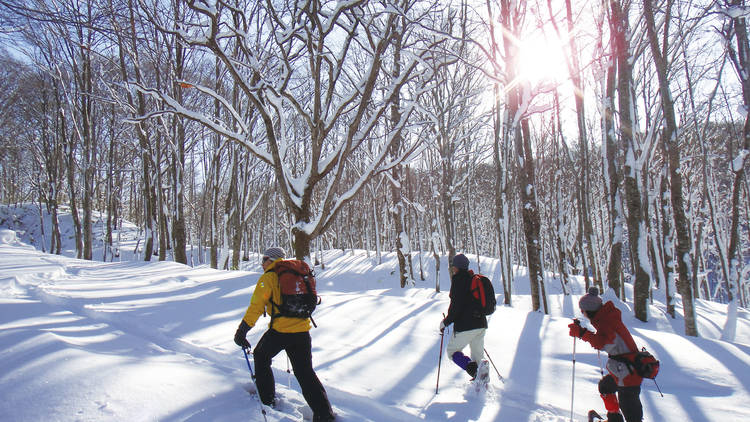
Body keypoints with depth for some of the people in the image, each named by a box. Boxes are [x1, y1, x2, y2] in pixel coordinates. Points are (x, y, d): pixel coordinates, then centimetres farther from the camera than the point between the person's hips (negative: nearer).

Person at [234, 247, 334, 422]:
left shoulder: (268, 278, -2)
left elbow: (256, 306, -10)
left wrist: (241, 331, -6)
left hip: (280, 330, -5)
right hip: (303, 330, 5)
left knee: (261, 357, 24)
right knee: (306, 373, 12)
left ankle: (267, 399, 29)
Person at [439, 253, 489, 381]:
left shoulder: (458, 279, -10)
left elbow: (456, 306, -16)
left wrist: (446, 322, -7)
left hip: (465, 326, -7)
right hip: (481, 324, 8)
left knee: (452, 350, 6)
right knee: (477, 354, 18)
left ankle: (474, 370, -16)